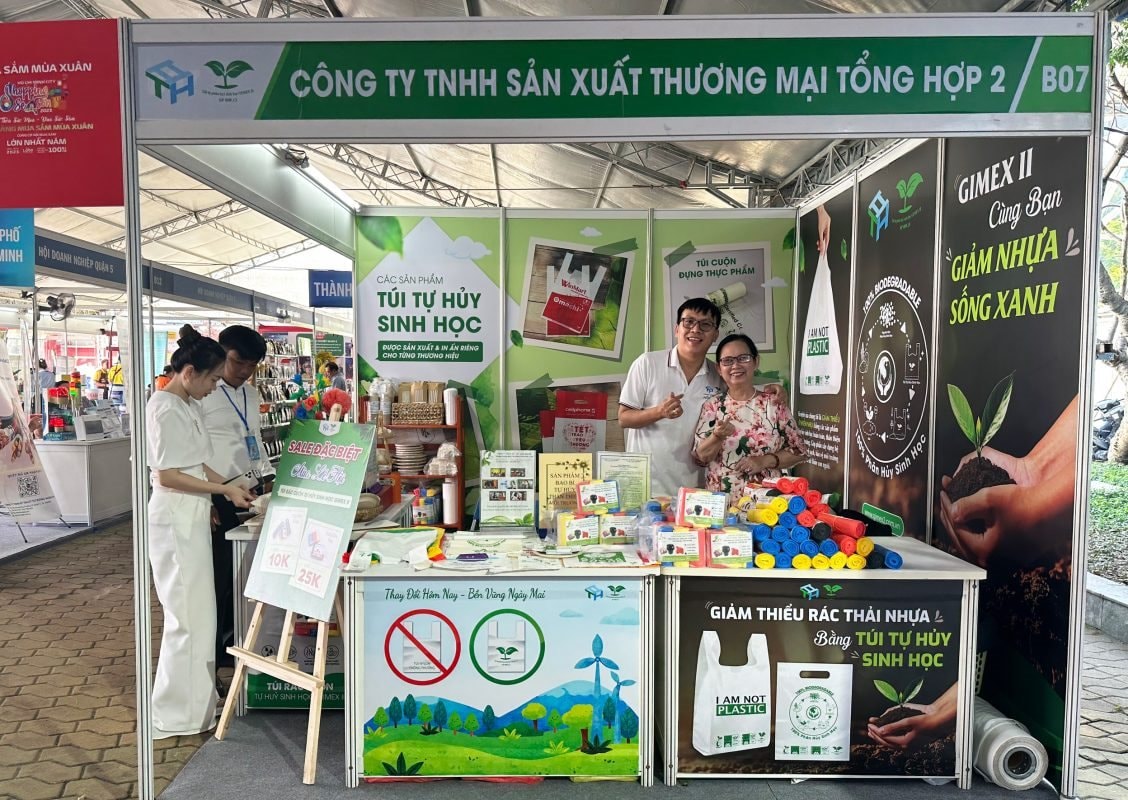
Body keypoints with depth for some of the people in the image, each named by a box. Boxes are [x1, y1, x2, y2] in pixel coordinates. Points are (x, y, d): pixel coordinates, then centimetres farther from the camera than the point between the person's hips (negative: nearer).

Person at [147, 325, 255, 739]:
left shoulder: (187, 406, 11)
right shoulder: (166, 409, -17)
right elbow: (168, 476, -20)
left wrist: (229, 486, 9)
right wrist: (223, 489, -16)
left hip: (192, 519, 10)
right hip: (175, 521, -10)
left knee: (198, 612, 17)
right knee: (187, 616, -1)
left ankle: (194, 700, 30)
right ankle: (175, 713, 13)